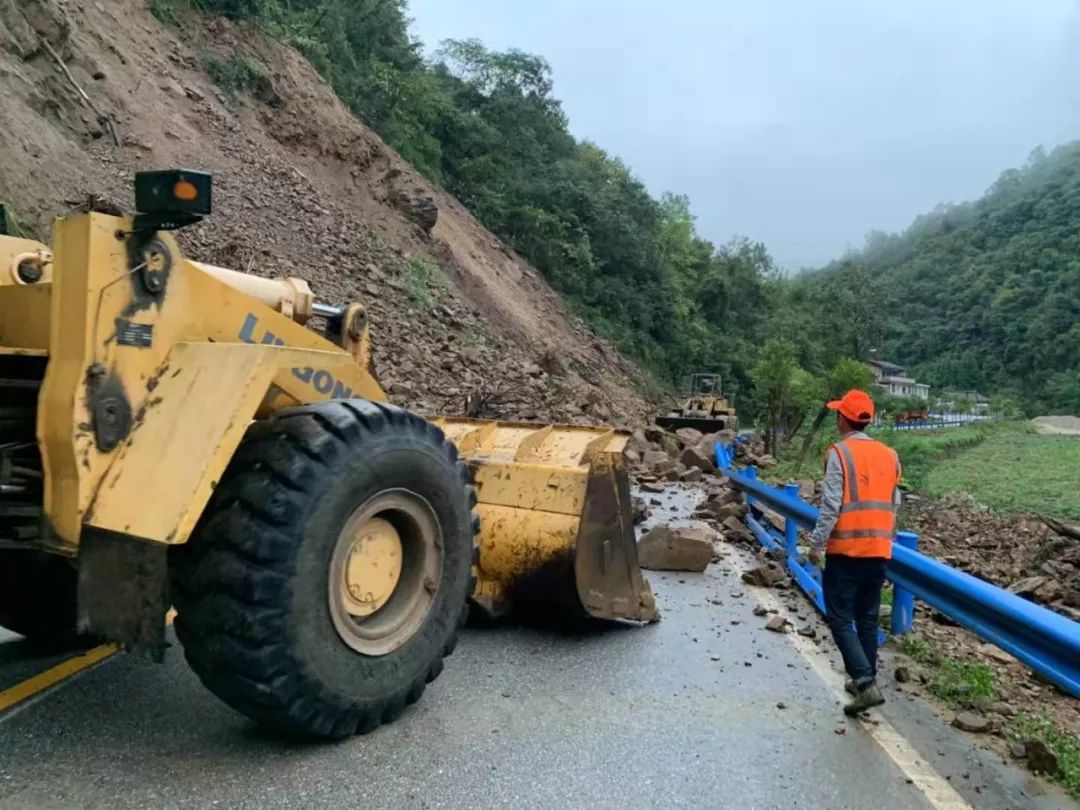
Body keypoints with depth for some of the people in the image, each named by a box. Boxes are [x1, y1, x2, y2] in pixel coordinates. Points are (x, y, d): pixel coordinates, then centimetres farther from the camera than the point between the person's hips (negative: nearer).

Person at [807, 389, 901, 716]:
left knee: (841, 619, 0)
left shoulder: (840, 453, -11)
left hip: (846, 549, -6)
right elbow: (893, 505, 12)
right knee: (867, 618, 16)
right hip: (878, 549, 6)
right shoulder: (889, 455, 8)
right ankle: (864, 680, 24)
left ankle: (866, 683, -10)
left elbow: (831, 505, -15)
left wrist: (817, 544, -8)